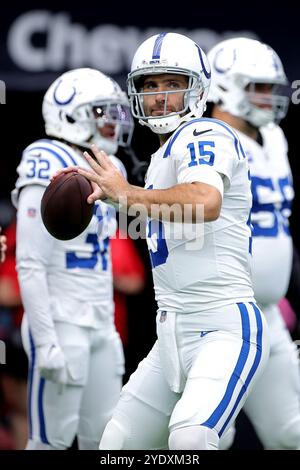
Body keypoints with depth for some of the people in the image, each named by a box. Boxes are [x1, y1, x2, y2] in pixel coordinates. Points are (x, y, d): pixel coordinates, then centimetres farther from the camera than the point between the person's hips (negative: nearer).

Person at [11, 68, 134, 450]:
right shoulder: (49, 173, -14)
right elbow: (30, 266, -17)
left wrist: (106, 324, 18)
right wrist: (46, 342, -21)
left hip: (100, 327, 8)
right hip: (61, 326, -8)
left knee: (104, 437, 8)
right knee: (53, 439, -4)